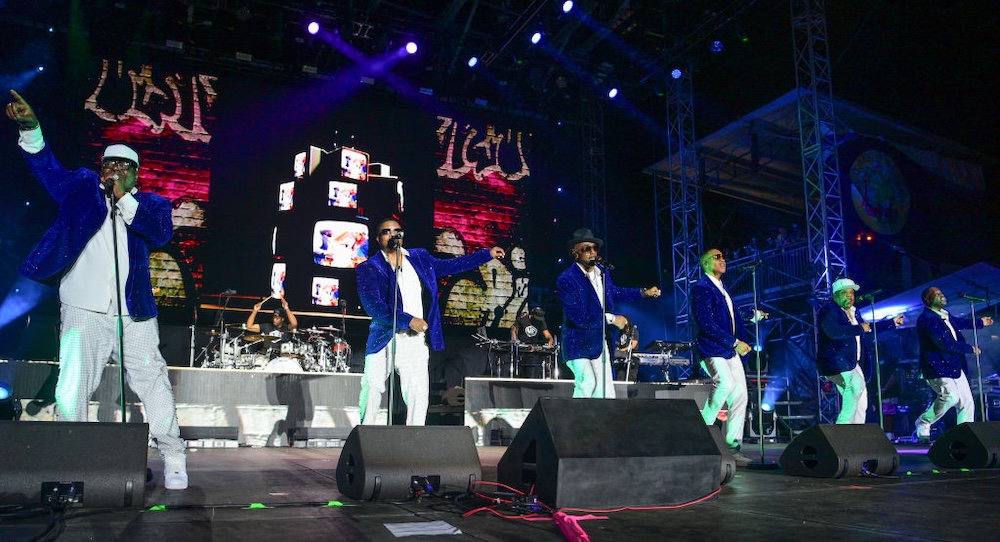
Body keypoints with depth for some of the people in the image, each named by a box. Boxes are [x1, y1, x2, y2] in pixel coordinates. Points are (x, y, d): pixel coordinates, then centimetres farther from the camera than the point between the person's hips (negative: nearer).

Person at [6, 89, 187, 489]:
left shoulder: (150, 203, 8)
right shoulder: (82, 188, 13)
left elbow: (163, 232, -10)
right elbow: (47, 168, 0)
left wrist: (124, 197, -16)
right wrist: (30, 128, -15)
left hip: (135, 314, 0)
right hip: (83, 311, 1)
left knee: (154, 384, 1)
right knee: (71, 389, -1)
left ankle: (173, 461, 10)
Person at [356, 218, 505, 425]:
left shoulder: (420, 258, 14)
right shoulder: (369, 267, 0)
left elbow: (450, 265, 21)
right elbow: (372, 306, -11)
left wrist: (488, 254, 19)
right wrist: (408, 320, -17)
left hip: (415, 340, 3)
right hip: (384, 339, -3)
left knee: (418, 395, -1)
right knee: (372, 389, -4)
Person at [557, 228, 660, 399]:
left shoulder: (602, 271, 5)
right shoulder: (566, 280, -19)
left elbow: (613, 292, 26)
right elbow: (578, 317, -25)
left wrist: (644, 292, 19)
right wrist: (611, 319, -19)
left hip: (600, 342, 7)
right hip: (579, 344, -7)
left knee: (606, 391, 9)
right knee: (587, 384, -21)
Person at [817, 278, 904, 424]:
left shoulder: (853, 312, 19)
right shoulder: (828, 310, -11)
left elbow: (868, 328, 37)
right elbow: (833, 331, -29)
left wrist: (892, 323, 41)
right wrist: (859, 329, -21)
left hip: (851, 363, 10)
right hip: (835, 363, -10)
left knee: (861, 405, 9)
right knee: (856, 385, -29)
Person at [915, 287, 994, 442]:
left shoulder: (945, 314, 13)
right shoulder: (927, 318, -17)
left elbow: (958, 322, 36)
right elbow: (944, 343, -23)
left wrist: (980, 323, 46)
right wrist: (970, 348, -14)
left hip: (955, 367, 10)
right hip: (937, 367, -10)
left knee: (967, 402, 7)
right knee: (950, 396, -23)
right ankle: (923, 423, -3)